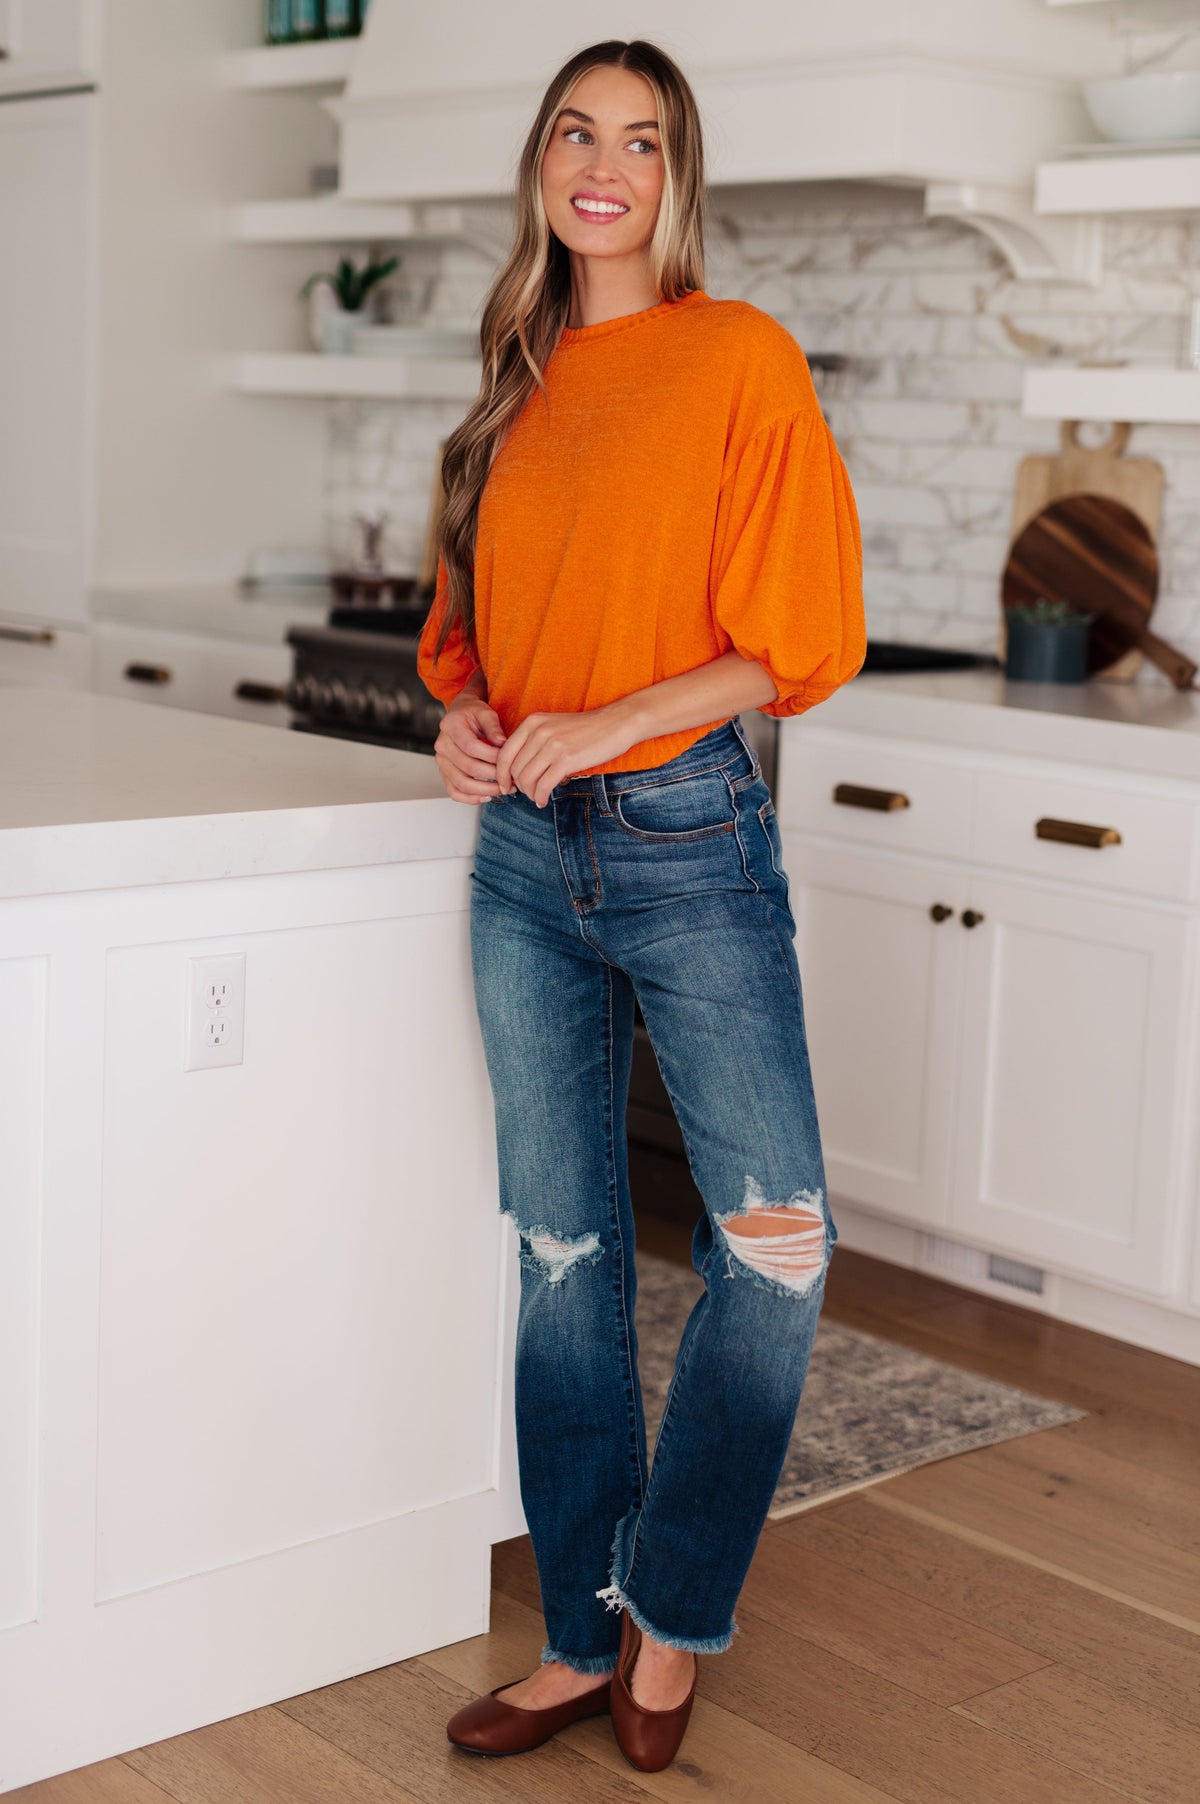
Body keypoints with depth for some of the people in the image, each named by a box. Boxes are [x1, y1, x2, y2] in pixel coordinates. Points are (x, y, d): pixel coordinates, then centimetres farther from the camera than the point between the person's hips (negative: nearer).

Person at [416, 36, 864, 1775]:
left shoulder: (741, 357, -3)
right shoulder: (521, 387, 14)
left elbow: (799, 638, -8)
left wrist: (604, 722, -17)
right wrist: (464, 713, 0)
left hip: (687, 836, -5)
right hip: (527, 852, 5)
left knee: (773, 1247, -7)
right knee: (565, 1255, 9)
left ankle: (674, 1620, 14)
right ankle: (585, 1638, 21)